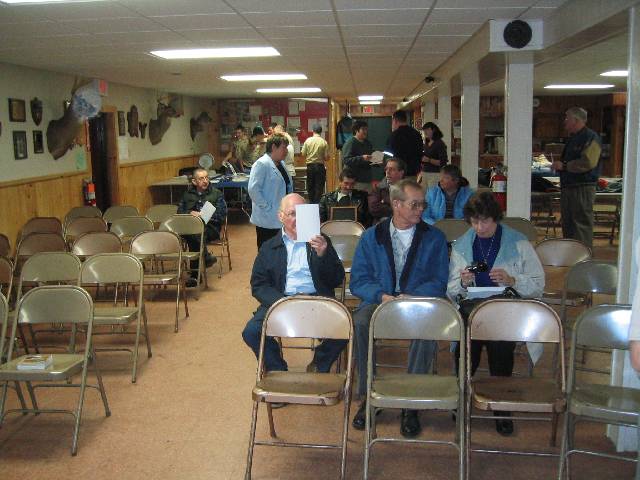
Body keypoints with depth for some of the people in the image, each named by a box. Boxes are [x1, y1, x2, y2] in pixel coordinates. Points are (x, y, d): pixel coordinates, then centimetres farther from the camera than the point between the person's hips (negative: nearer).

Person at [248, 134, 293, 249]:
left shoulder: (281, 163, 14)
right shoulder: (262, 164, -14)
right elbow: (253, 189, -22)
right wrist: (267, 208, -20)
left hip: (281, 219, 8)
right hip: (267, 220, -8)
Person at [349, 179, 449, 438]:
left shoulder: (434, 238, 9)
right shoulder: (371, 237, 10)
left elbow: (439, 282, 1)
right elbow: (358, 280, 4)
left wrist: (411, 297, -18)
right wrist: (381, 295, -17)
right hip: (379, 301, 1)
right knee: (360, 322, -32)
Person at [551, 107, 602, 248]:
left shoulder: (590, 137, -10)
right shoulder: (573, 138, 19)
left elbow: (588, 162, -23)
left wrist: (564, 166, -19)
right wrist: (558, 164, 14)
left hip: (583, 188, -10)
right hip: (567, 187, 10)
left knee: (582, 225, -7)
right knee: (567, 224, 14)